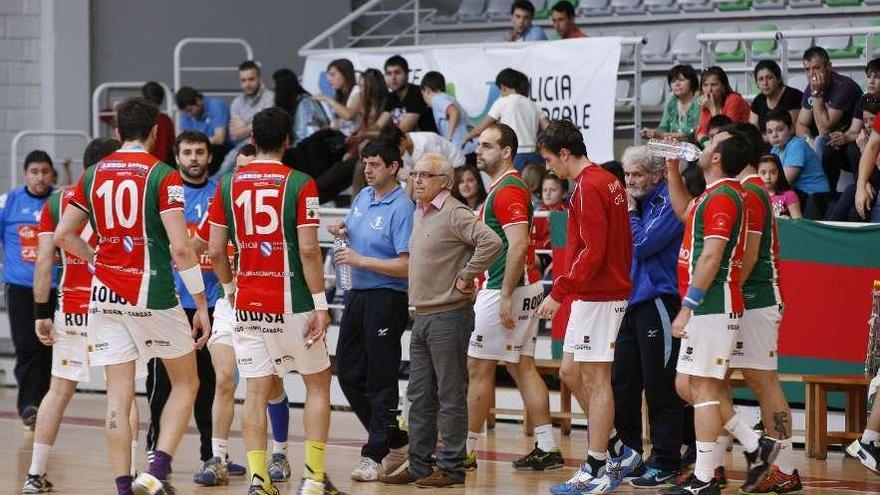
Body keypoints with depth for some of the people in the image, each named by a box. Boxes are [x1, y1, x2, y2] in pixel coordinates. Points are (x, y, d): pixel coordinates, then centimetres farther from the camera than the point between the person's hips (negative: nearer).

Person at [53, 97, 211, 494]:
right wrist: (201, 304, -9)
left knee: (118, 396, 4)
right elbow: (180, 247, -14)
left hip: (106, 297, 4)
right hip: (152, 296, -4)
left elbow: (63, 235, 9)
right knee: (185, 383, 11)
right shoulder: (162, 175, -7)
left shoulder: (94, 174, 7)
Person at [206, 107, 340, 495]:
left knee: (256, 391, 6)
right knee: (318, 384, 11)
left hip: (247, 304, 3)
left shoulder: (228, 184, 3)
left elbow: (215, 250, 3)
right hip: (292, 303, -3)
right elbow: (308, 250, -13)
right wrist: (320, 305, -8)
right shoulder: (300, 184, -8)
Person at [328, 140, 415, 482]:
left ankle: (375, 455, 3)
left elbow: (406, 265, -21)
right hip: (358, 296, 9)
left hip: (387, 298, -9)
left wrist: (360, 261, -20)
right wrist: (343, 230, 5)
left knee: (380, 380, -4)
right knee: (348, 373, 11)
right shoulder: (363, 196, 9)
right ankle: (396, 441, 22)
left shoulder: (402, 208, -15)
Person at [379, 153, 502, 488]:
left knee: (451, 396, -3)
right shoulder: (419, 215, 16)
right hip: (422, 317, 9)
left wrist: (466, 276, -18)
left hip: (448, 316, -9)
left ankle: (452, 468, 1)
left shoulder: (454, 214, -13)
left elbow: (491, 242, -25)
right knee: (420, 397, 12)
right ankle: (419, 466, 18)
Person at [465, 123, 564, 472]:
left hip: (506, 289, -10)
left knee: (479, 368, -3)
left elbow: (518, 245, -24)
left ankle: (465, 450, 2)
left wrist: (506, 296, -25)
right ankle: (546, 448, 7)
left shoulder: (507, 190, -15)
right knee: (523, 367, 9)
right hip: (526, 287, 10)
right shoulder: (509, 186, 17)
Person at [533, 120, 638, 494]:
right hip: (612, 290, 10)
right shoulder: (609, 182, 14)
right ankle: (617, 452, 18)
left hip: (596, 296, -10)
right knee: (570, 372, 14)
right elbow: (625, 244, 18)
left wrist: (559, 292, -18)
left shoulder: (587, 187, -16)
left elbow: (592, 252, -22)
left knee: (595, 379, -5)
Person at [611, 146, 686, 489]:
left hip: (658, 303, -9)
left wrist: (630, 211, -6)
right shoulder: (639, 202, 15)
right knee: (621, 385, 11)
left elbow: (642, 245, -17)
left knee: (660, 389, -4)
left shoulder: (669, 204, -10)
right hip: (631, 303, 9)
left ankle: (664, 464, 2)